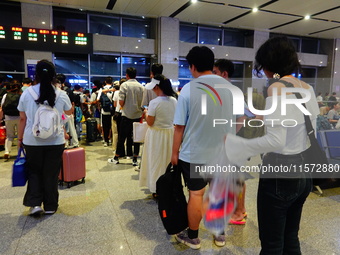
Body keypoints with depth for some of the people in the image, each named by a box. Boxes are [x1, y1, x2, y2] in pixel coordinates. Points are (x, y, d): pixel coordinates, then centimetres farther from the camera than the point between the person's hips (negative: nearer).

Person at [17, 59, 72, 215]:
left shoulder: (27, 93, -4)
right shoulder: (61, 94, -5)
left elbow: (23, 119, 2)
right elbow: (69, 112, 13)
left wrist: (20, 138, 13)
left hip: (32, 140, 1)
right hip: (55, 141, 0)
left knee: (34, 171, 19)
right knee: (51, 173, 11)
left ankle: (35, 203, 13)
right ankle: (50, 206, 22)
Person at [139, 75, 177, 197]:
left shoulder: (154, 102, -19)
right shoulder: (174, 101, -1)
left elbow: (150, 123, -13)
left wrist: (146, 113, 4)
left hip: (156, 134, -5)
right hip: (170, 133, 5)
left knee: (156, 162, 9)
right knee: (167, 161, 17)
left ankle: (156, 190, 20)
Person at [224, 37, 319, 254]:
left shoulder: (277, 88, -18)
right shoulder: (308, 88, 6)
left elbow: (276, 141, -26)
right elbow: (309, 130, 14)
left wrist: (233, 143, -21)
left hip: (280, 175, -8)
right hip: (304, 171, 8)